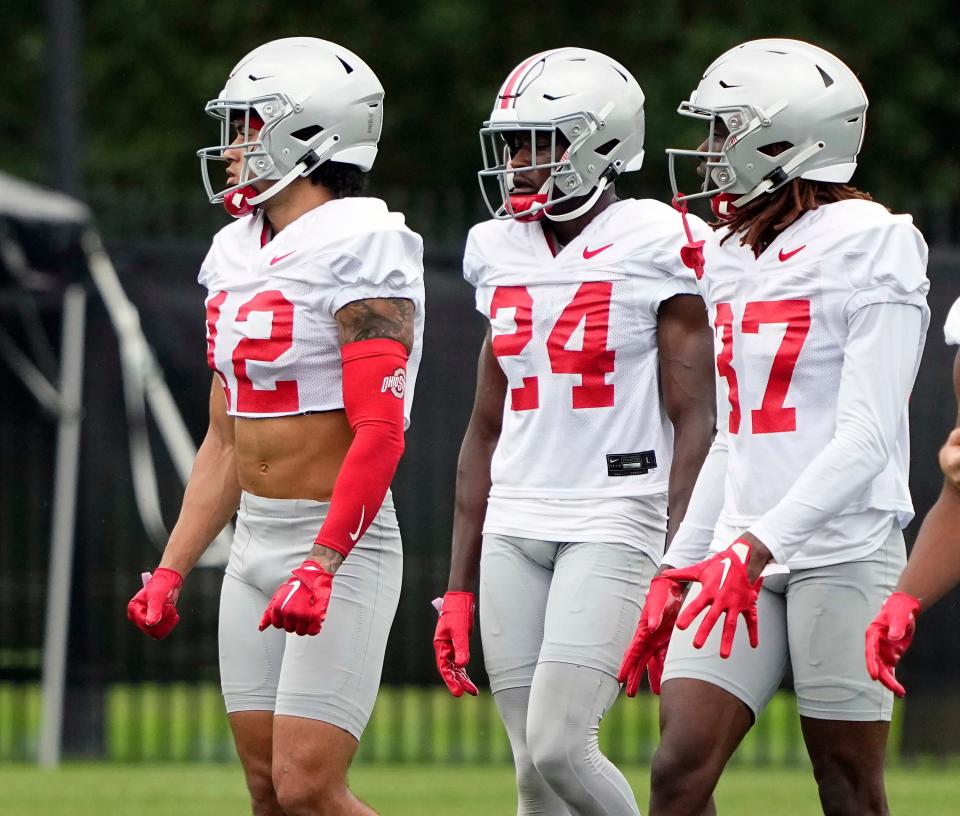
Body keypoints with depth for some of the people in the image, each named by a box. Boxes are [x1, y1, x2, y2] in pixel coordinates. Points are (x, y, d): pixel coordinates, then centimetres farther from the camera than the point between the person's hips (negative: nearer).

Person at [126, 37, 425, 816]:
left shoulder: (360, 252, -13)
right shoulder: (239, 256, 13)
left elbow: (379, 434, -19)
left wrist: (321, 567, -28)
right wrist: (171, 570, 14)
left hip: (341, 548, -8)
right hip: (255, 543, 8)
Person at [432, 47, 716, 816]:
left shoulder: (653, 245, -7)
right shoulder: (504, 251, 11)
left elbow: (694, 421, -8)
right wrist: (460, 586, 16)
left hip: (614, 521, -6)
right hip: (514, 528, 6)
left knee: (559, 746, -18)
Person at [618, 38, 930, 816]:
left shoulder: (871, 248, -8)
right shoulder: (735, 257, 15)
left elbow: (866, 438, -16)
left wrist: (759, 545, -25)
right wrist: (681, 566, 19)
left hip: (842, 547, -7)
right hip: (742, 553, 7)